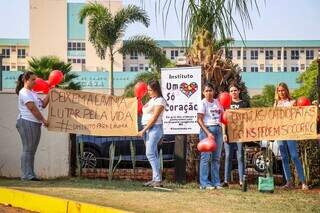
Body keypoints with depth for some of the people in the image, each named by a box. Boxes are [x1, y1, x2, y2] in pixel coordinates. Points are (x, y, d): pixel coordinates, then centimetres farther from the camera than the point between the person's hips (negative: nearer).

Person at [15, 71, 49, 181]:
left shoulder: (32, 93, 21)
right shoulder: (24, 93, -8)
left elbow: (43, 104, 18)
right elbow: (33, 108, -13)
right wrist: (44, 120, -10)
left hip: (36, 124, 9)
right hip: (27, 123, -9)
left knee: (32, 150, 8)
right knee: (28, 149, -9)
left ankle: (30, 175, 9)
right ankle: (26, 175, -8)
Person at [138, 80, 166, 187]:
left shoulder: (159, 100, -8)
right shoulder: (151, 100, 20)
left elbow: (154, 117, -14)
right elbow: (144, 113, 19)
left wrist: (144, 130, -16)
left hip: (154, 128, -9)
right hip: (147, 129, 9)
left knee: (150, 153, -16)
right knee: (153, 154, 7)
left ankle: (158, 179, -19)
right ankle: (155, 179, 8)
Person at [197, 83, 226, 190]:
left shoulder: (217, 102, 13)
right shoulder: (203, 103, -3)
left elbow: (222, 117, 19)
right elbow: (199, 120, -9)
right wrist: (208, 133, -17)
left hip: (218, 129, 6)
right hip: (207, 129, -6)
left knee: (216, 157, 7)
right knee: (206, 157, -7)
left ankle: (216, 182, 13)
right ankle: (204, 183, -4)